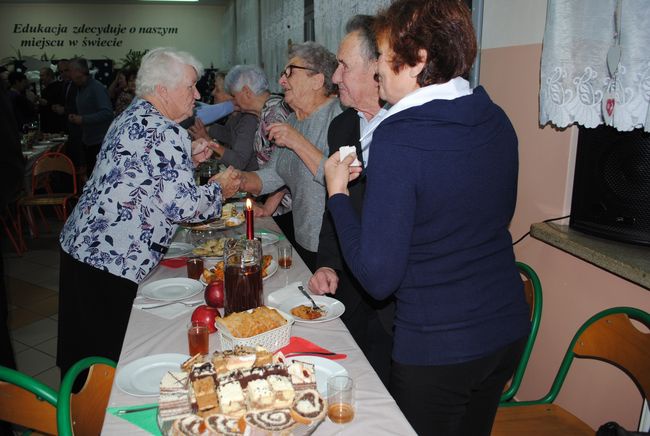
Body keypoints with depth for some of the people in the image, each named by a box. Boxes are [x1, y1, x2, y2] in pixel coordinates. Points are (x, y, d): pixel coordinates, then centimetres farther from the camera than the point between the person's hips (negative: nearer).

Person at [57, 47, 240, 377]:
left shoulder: (131, 116, 13)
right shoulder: (166, 133, -18)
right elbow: (183, 205, -22)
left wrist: (188, 158, 13)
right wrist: (219, 189, -3)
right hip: (111, 261, -10)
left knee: (84, 354, 22)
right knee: (111, 357, 4)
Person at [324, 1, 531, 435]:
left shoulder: (397, 139, -24)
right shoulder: (497, 121, -2)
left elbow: (378, 277, -22)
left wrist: (338, 192, -9)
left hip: (436, 347, -7)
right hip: (508, 329, 7)